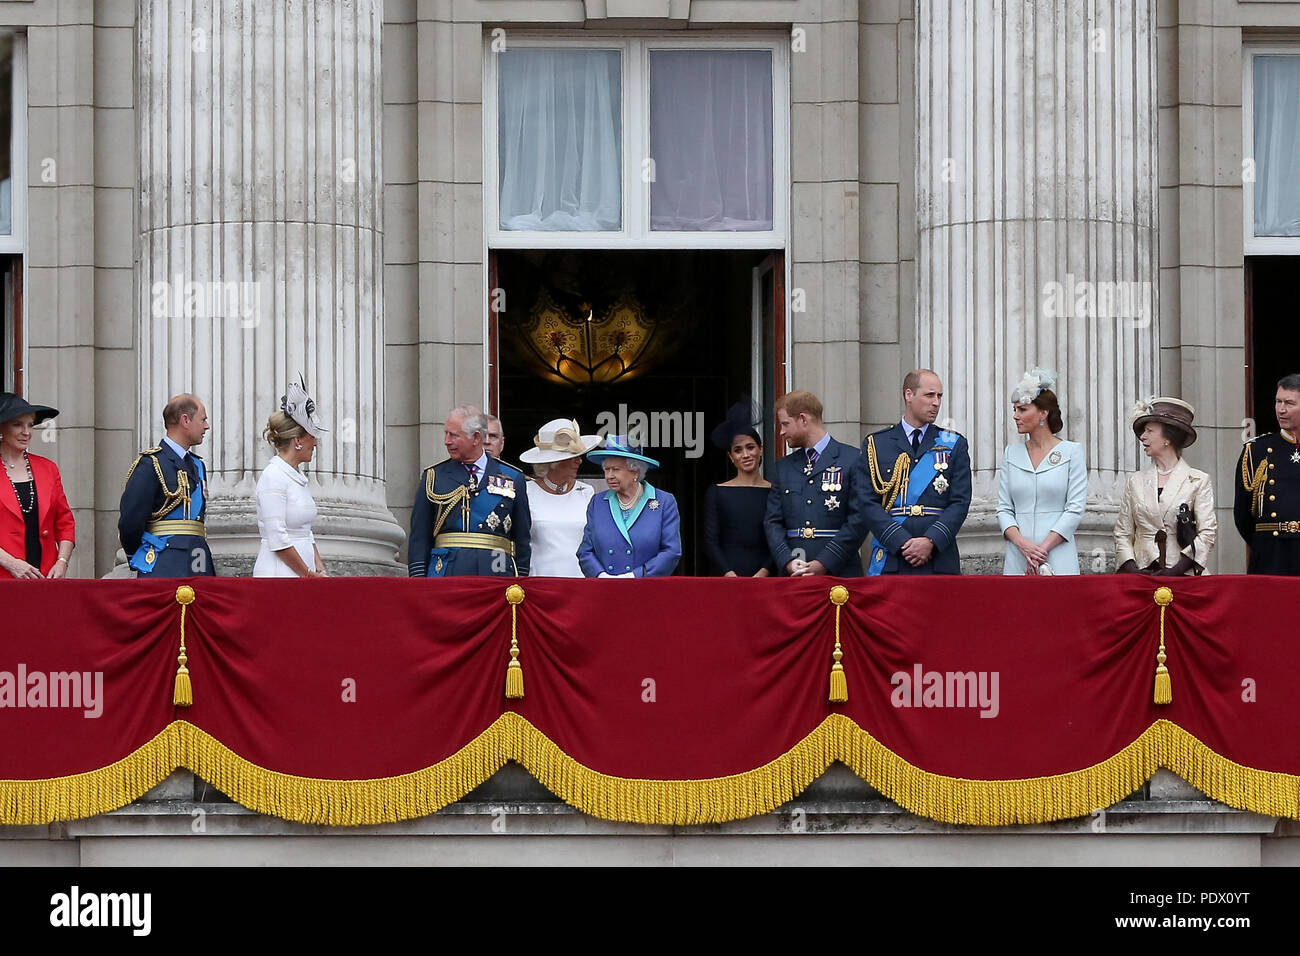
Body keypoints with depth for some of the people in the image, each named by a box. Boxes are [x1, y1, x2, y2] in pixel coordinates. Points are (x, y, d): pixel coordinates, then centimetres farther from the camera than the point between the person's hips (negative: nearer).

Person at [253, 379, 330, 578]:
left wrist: (320, 571, 9)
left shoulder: (298, 476, 16)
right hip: (278, 573, -8)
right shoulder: (273, 477, -10)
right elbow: (277, 540, -16)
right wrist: (309, 575, -11)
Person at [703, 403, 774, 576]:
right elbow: (710, 541, 4)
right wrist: (727, 573, -10)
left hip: (765, 577, 0)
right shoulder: (717, 492, 9)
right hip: (726, 578, 0)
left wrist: (765, 571, -11)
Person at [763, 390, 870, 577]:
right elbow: (772, 521, 12)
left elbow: (860, 519, -7)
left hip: (839, 574, -4)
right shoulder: (783, 467, 17)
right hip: (792, 576, 4)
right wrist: (788, 562, -6)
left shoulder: (852, 460, 0)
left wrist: (823, 563, -12)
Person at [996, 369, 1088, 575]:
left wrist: (1043, 548, -12)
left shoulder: (1072, 452, 2)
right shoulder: (1012, 453, 13)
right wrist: (1022, 542, -10)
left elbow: (1075, 509, -4)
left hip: (1057, 558, -3)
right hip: (1017, 559, 3)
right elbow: (1004, 508, 9)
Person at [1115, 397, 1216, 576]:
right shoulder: (1135, 481, 16)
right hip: (1142, 573, 2)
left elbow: (1207, 534, 0)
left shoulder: (1198, 481, 6)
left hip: (1183, 575, -2)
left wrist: (1174, 571, -11)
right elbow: (1122, 533, 13)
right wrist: (1132, 570, -5)